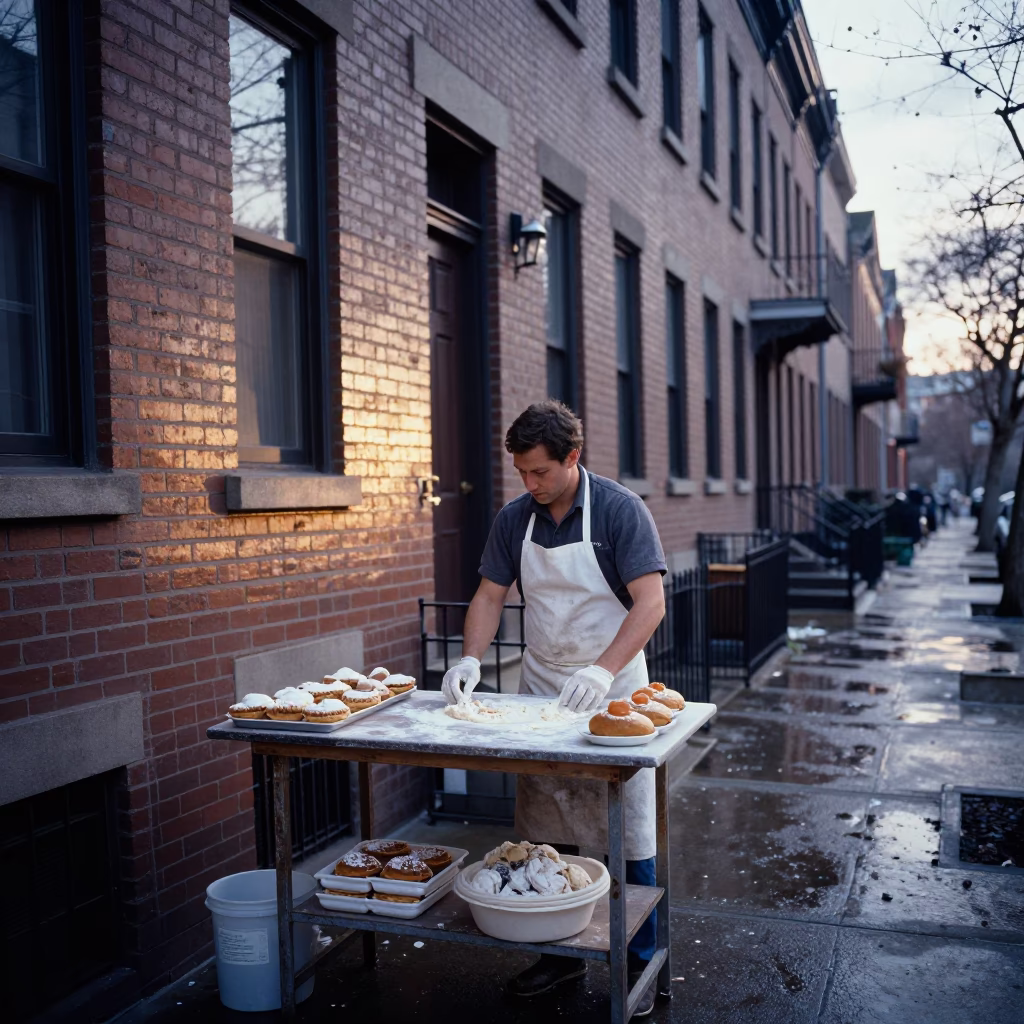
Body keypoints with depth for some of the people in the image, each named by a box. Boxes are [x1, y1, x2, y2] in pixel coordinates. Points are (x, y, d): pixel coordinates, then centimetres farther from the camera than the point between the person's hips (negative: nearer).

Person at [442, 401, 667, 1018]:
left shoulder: (620, 510, -13)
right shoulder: (515, 519, 2)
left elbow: (651, 601, -18)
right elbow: (490, 597, 6)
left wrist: (603, 671, -30)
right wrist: (471, 660, -11)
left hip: (612, 688, -4)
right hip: (541, 689, 5)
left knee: (627, 834, 2)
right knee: (548, 832, 11)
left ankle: (640, 965, 18)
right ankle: (562, 951, 28)